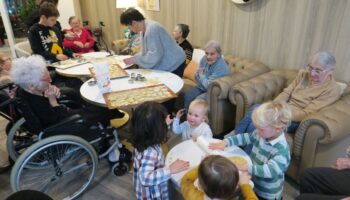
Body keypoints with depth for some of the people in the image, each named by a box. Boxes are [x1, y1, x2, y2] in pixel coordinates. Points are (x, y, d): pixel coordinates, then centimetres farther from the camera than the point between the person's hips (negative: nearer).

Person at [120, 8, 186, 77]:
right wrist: (134, 57, 1)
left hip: (174, 65, -9)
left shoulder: (152, 29, -23)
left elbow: (154, 55, -27)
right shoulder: (144, 30, 7)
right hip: (166, 65, 9)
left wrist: (134, 60, -18)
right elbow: (146, 51, 17)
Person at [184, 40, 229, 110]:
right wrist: (199, 73, -18)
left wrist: (201, 75, -11)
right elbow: (196, 77, 4)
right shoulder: (204, 59, -4)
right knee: (187, 96, -11)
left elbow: (209, 86, -27)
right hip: (202, 87, 7)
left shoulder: (221, 67, -27)